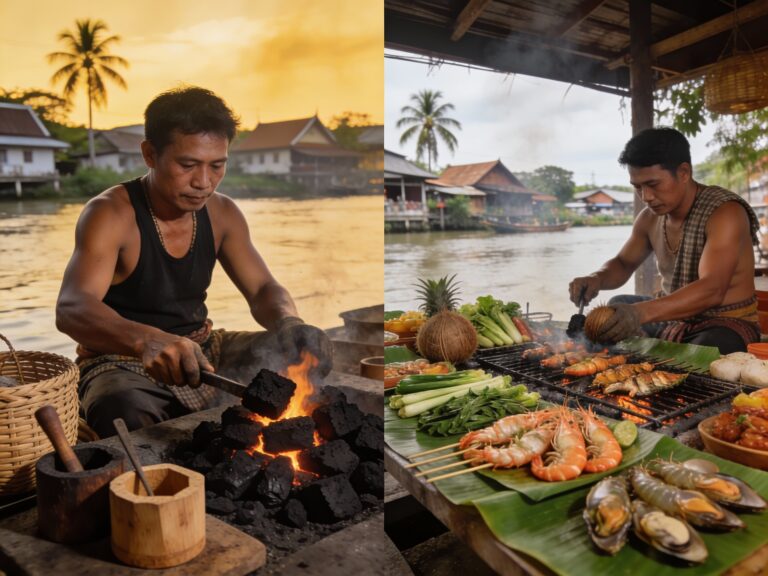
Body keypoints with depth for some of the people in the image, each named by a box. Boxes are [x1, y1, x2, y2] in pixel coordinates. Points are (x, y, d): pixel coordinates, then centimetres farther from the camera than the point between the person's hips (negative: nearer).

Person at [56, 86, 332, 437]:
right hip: (122, 362, -5)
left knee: (313, 346, -14)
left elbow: (262, 289, 3)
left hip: (201, 353, 6)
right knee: (128, 417, -41)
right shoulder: (110, 215, -17)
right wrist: (146, 340, -54)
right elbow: (71, 308, -33)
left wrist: (289, 324, -21)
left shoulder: (221, 213, 0)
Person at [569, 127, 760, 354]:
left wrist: (640, 313, -47)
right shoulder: (650, 217, 2)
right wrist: (597, 279, -9)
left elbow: (711, 291, -33)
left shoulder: (725, 212, -19)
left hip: (725, 325, -7)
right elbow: (623, 263, 16)